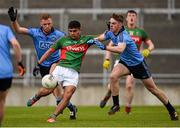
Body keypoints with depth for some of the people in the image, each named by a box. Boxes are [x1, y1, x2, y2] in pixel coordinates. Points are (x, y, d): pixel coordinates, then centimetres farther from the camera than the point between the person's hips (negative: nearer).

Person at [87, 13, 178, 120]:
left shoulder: (123, 36, -31)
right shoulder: (110, 33, -7)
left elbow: (120, 49, -50)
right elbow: (100, 38, 9)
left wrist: (104, 47, -53)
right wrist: (93, 40, -12)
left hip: (138, 64, -6)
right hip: (125, 63, 6)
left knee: (152, 88, 2)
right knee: (113, 76, -24)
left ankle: (172, 111, 16)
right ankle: (116, 105, -11)